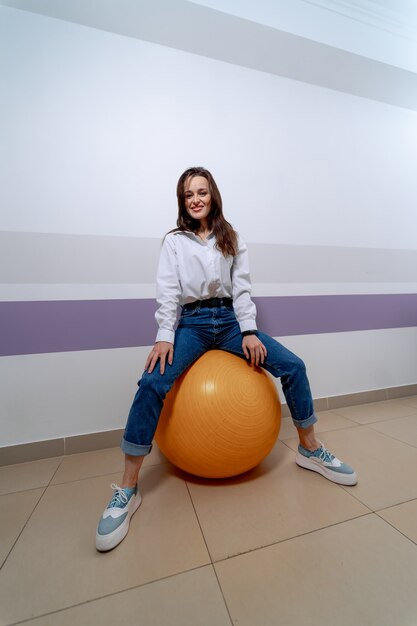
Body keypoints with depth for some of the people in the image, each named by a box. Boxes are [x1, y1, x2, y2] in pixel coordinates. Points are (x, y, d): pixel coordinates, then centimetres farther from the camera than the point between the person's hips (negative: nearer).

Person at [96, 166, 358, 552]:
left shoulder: (232, 239, 14)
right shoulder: (174, 241, 9)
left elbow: (242, 289, 4)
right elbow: (168, 292, -2)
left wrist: (249, 332, -8)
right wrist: (164, 336, -16)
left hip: (230, 319, 2)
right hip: (192, 322, -2)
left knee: (293, 366, -11)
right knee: (152, 383, -26)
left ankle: (310, 449, 11)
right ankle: (127, 491, -10)